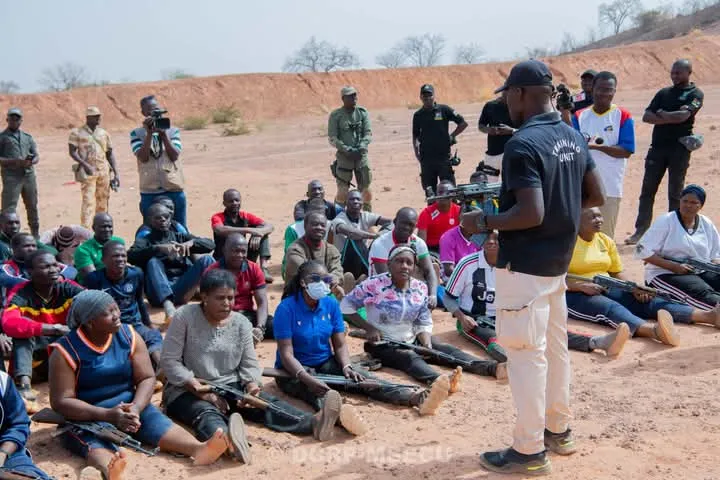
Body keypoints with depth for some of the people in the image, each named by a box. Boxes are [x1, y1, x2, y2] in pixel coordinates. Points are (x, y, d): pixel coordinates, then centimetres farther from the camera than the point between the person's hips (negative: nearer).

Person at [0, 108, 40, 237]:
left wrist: (31, 162, -8)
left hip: (29, 175, 5)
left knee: (32, 206, 13)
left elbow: (37, 156, 14)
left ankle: (36, 235, 25)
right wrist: (14, 161, -18)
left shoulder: (28, 137, 17)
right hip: (11, 177, -5)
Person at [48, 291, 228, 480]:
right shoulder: (66, 350, -13)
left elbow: (147, 378, -1)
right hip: (87, 418, -4)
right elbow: (61, 401, -15)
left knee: (155, 420, -25)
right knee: (95, 439, -36)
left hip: (128, 408, 4)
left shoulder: (129, 336, -1)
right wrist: (108, 415, -26)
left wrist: (135, 408, -22)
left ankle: (198, 449, -51)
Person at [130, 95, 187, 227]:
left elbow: (174, 156, -7)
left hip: (175, 190, 1)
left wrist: (163, 133, -14)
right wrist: (149, 133, -15)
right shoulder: (137, 133, 3)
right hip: (149, 193, -1)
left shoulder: (173, 131, 6)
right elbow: (143, 157, -11)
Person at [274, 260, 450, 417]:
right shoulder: (286, 308, -16)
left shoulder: (331, 304, -1)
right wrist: (308, 379, -38)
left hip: (326, 364, 4)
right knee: (316, 390, -38)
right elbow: (286, 354, -21)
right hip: (295, 370, -4)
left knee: (361, 378, -21)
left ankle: (417, 398, -43)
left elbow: (340, 345, 0)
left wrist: (346, 367, -21)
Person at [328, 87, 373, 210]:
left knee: (365, 188, 7)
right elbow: (332, 138, -5)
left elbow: (368, 133, 4)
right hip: (344, 156, -3)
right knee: (343, 190, -4)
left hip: (361, 155, 3)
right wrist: (347, 150, -16)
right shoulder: (336, 115, -3)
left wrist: (361, 147, -14)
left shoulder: (362, 112, 6)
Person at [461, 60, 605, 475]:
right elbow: (596, 196, 12)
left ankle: (530, 451, 10)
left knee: (526, 352, 0)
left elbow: (531, 214, -27)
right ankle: (559, 429, 33)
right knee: (555, 346, 19)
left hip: (525, 265, -9)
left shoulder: (523, 144, -21)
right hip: (558, 261, 9)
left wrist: (482, 221, -14)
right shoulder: (574, 137, 7)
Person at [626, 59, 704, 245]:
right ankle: (640, 231, 6)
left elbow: (683, 115, -17)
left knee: (675, 193, 3)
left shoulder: (695, 94, 0)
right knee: (647, 191, 2)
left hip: (680, 149, -4)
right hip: (657, 146, 4)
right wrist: (671, 118, -9)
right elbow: (647, 116, 3)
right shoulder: (664, 93, 14)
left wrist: (662, 114, -4)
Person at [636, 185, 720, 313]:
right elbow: (642, 251, -11)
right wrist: (674, 266, -17)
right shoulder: (666, 221, -4)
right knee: (703, 292, -33)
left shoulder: (707, 225, 12)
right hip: (665, 274, -6)